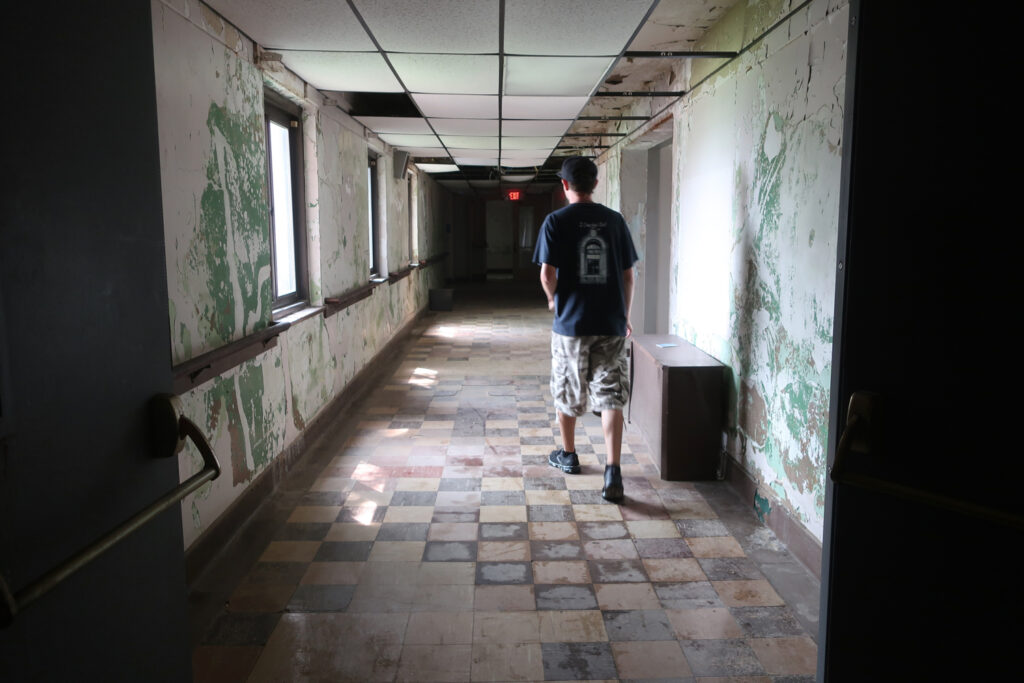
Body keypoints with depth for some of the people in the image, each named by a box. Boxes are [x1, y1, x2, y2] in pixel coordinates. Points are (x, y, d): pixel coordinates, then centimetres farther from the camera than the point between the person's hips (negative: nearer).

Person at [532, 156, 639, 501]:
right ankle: (613, 472, -8)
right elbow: (628, 275, 6)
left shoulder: (556, 221, -5)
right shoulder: (615, 220, 4)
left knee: (567, 393, 16)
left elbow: (547, 274, -11)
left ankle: (568, 455, 33)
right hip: (611, 324, 2)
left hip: (571, 322, -2)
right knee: (610, 397, 2)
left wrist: (554, 300, 10)